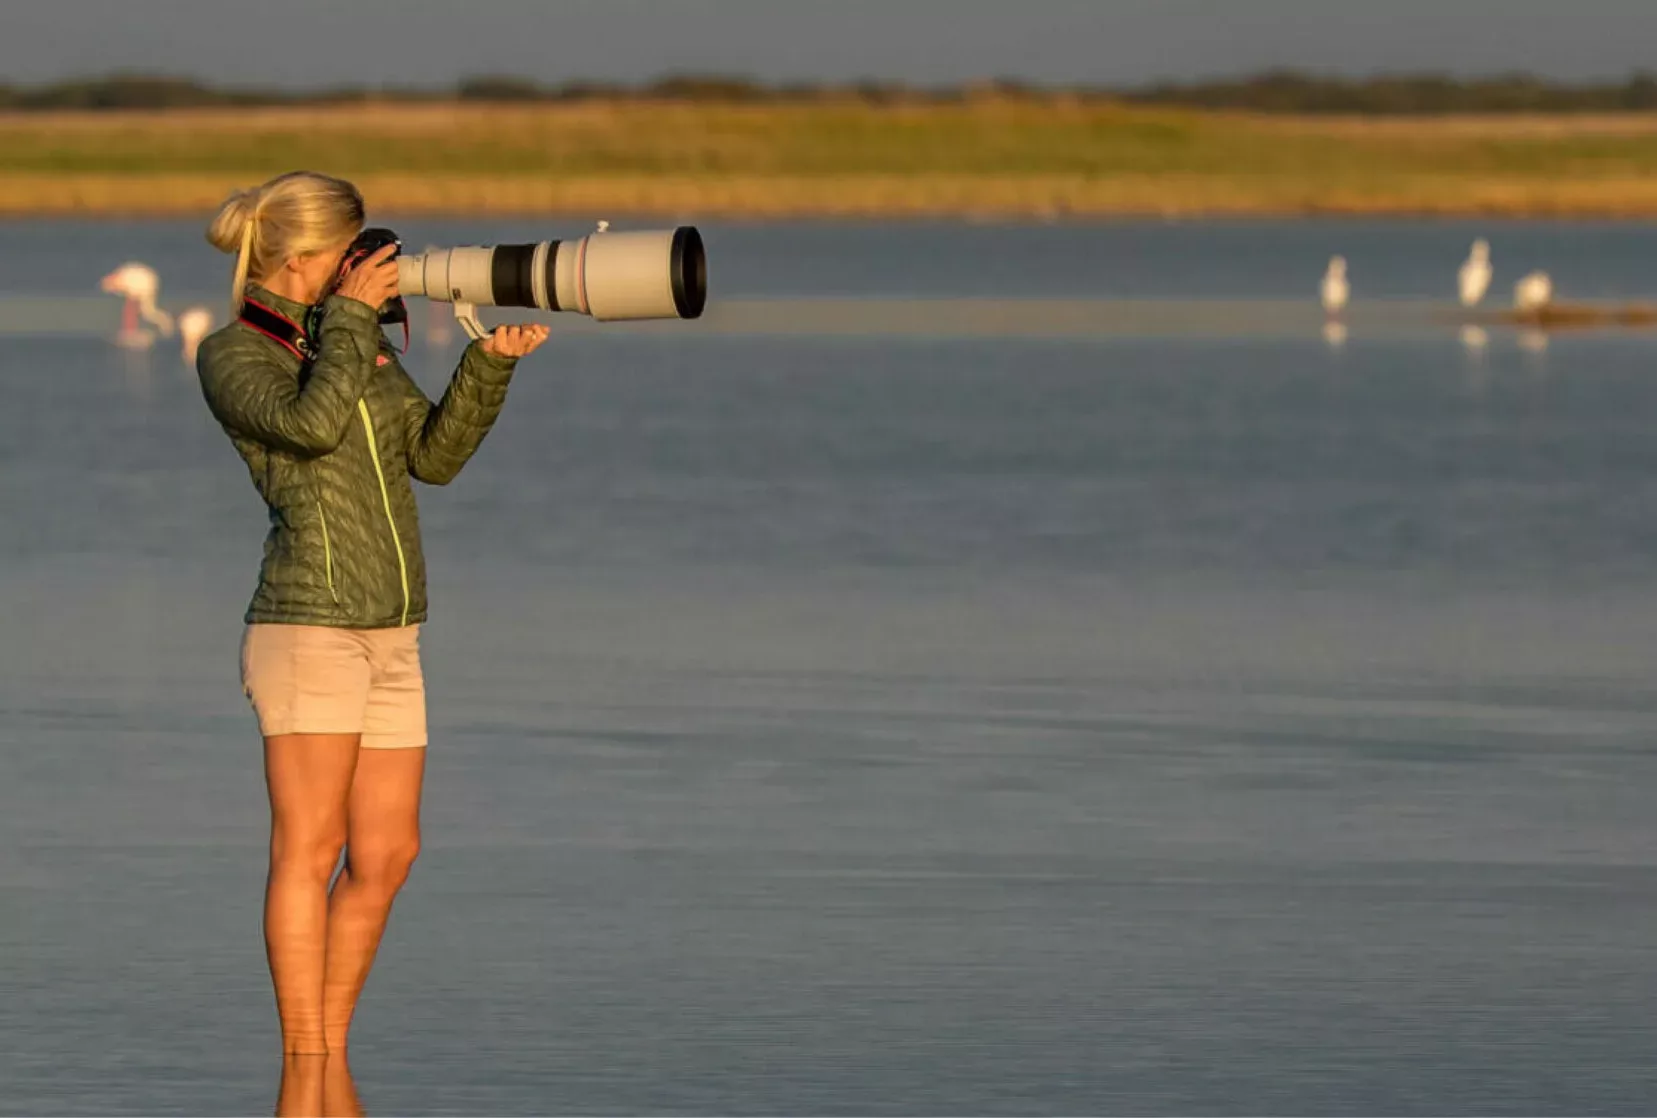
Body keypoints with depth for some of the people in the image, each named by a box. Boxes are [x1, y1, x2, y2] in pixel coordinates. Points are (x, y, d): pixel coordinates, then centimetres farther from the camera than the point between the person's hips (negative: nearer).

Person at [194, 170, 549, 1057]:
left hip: (391, 634, 7)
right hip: (308, 625, -7)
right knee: (310, 850, -8)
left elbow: (434, 455, 13)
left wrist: (489, 365, 0)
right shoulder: (231, 354, -4)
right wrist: (351, 316, -12)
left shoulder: (359, 341, 17)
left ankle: (328, 1066, 13)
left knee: (387, 854, 5)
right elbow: (312, 424, -22)